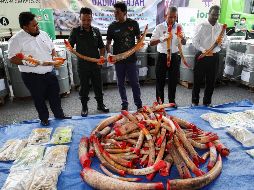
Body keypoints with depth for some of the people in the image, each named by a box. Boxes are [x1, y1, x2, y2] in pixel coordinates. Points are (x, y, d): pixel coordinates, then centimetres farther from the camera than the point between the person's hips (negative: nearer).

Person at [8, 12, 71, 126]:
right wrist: (26, 62, -29)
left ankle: (59, 115, 34)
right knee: (39, 99, 10)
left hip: (50, 72, 5)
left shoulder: (43, 34, 5)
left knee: (55, 95, 15)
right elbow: (12, 59, -12)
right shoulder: (16, 39, -12)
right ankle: (44, 119, 31)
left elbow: (52, 48, 14)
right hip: (32, 76, -5)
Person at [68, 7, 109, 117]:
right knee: (84, 87, 9)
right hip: (83, 65, -2)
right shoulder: (76, 31, -2)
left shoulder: (96, 31, 4)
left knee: (98, 86, 12)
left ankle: (100, 104, 30)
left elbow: (101, 46, 10)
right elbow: (70, 46, -1)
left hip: (96, 64, 2)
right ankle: (84, 107, 25)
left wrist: (102, 56, -7)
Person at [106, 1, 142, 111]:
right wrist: (109, 53, -12)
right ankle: (124, 104, 24)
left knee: (135, 82, 2)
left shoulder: (133, 23, 0)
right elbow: (108, 43, 6)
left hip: (131, 58, -1)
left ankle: (139, 105, 17)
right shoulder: (112, 26, 1)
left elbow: (139, 38, 11)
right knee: (120, 83, 9)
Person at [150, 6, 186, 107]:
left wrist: (182, 37, -23)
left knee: (173, 80, 10)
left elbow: (184, 43, 1)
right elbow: (151, 43, -13)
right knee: (160, 81, 3)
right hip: (162, 56, -2)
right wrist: (162, 39, -32)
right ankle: (160, 102, 18)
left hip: (174, 56, 3)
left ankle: (172, 101, 27)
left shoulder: (179, 27, 2)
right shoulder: (159, 27, -6)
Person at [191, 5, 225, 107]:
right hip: (201, 56, -3)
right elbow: (195, 41, -8)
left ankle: (207, 102, 26)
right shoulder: (201, 26, -3)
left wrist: (221, 43, -13)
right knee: (198, 80, 3)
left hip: (214, 57, 4)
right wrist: (203, 50, -21)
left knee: (211, 81, 10)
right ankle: (195, 101, 19)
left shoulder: (221, 27, 8)